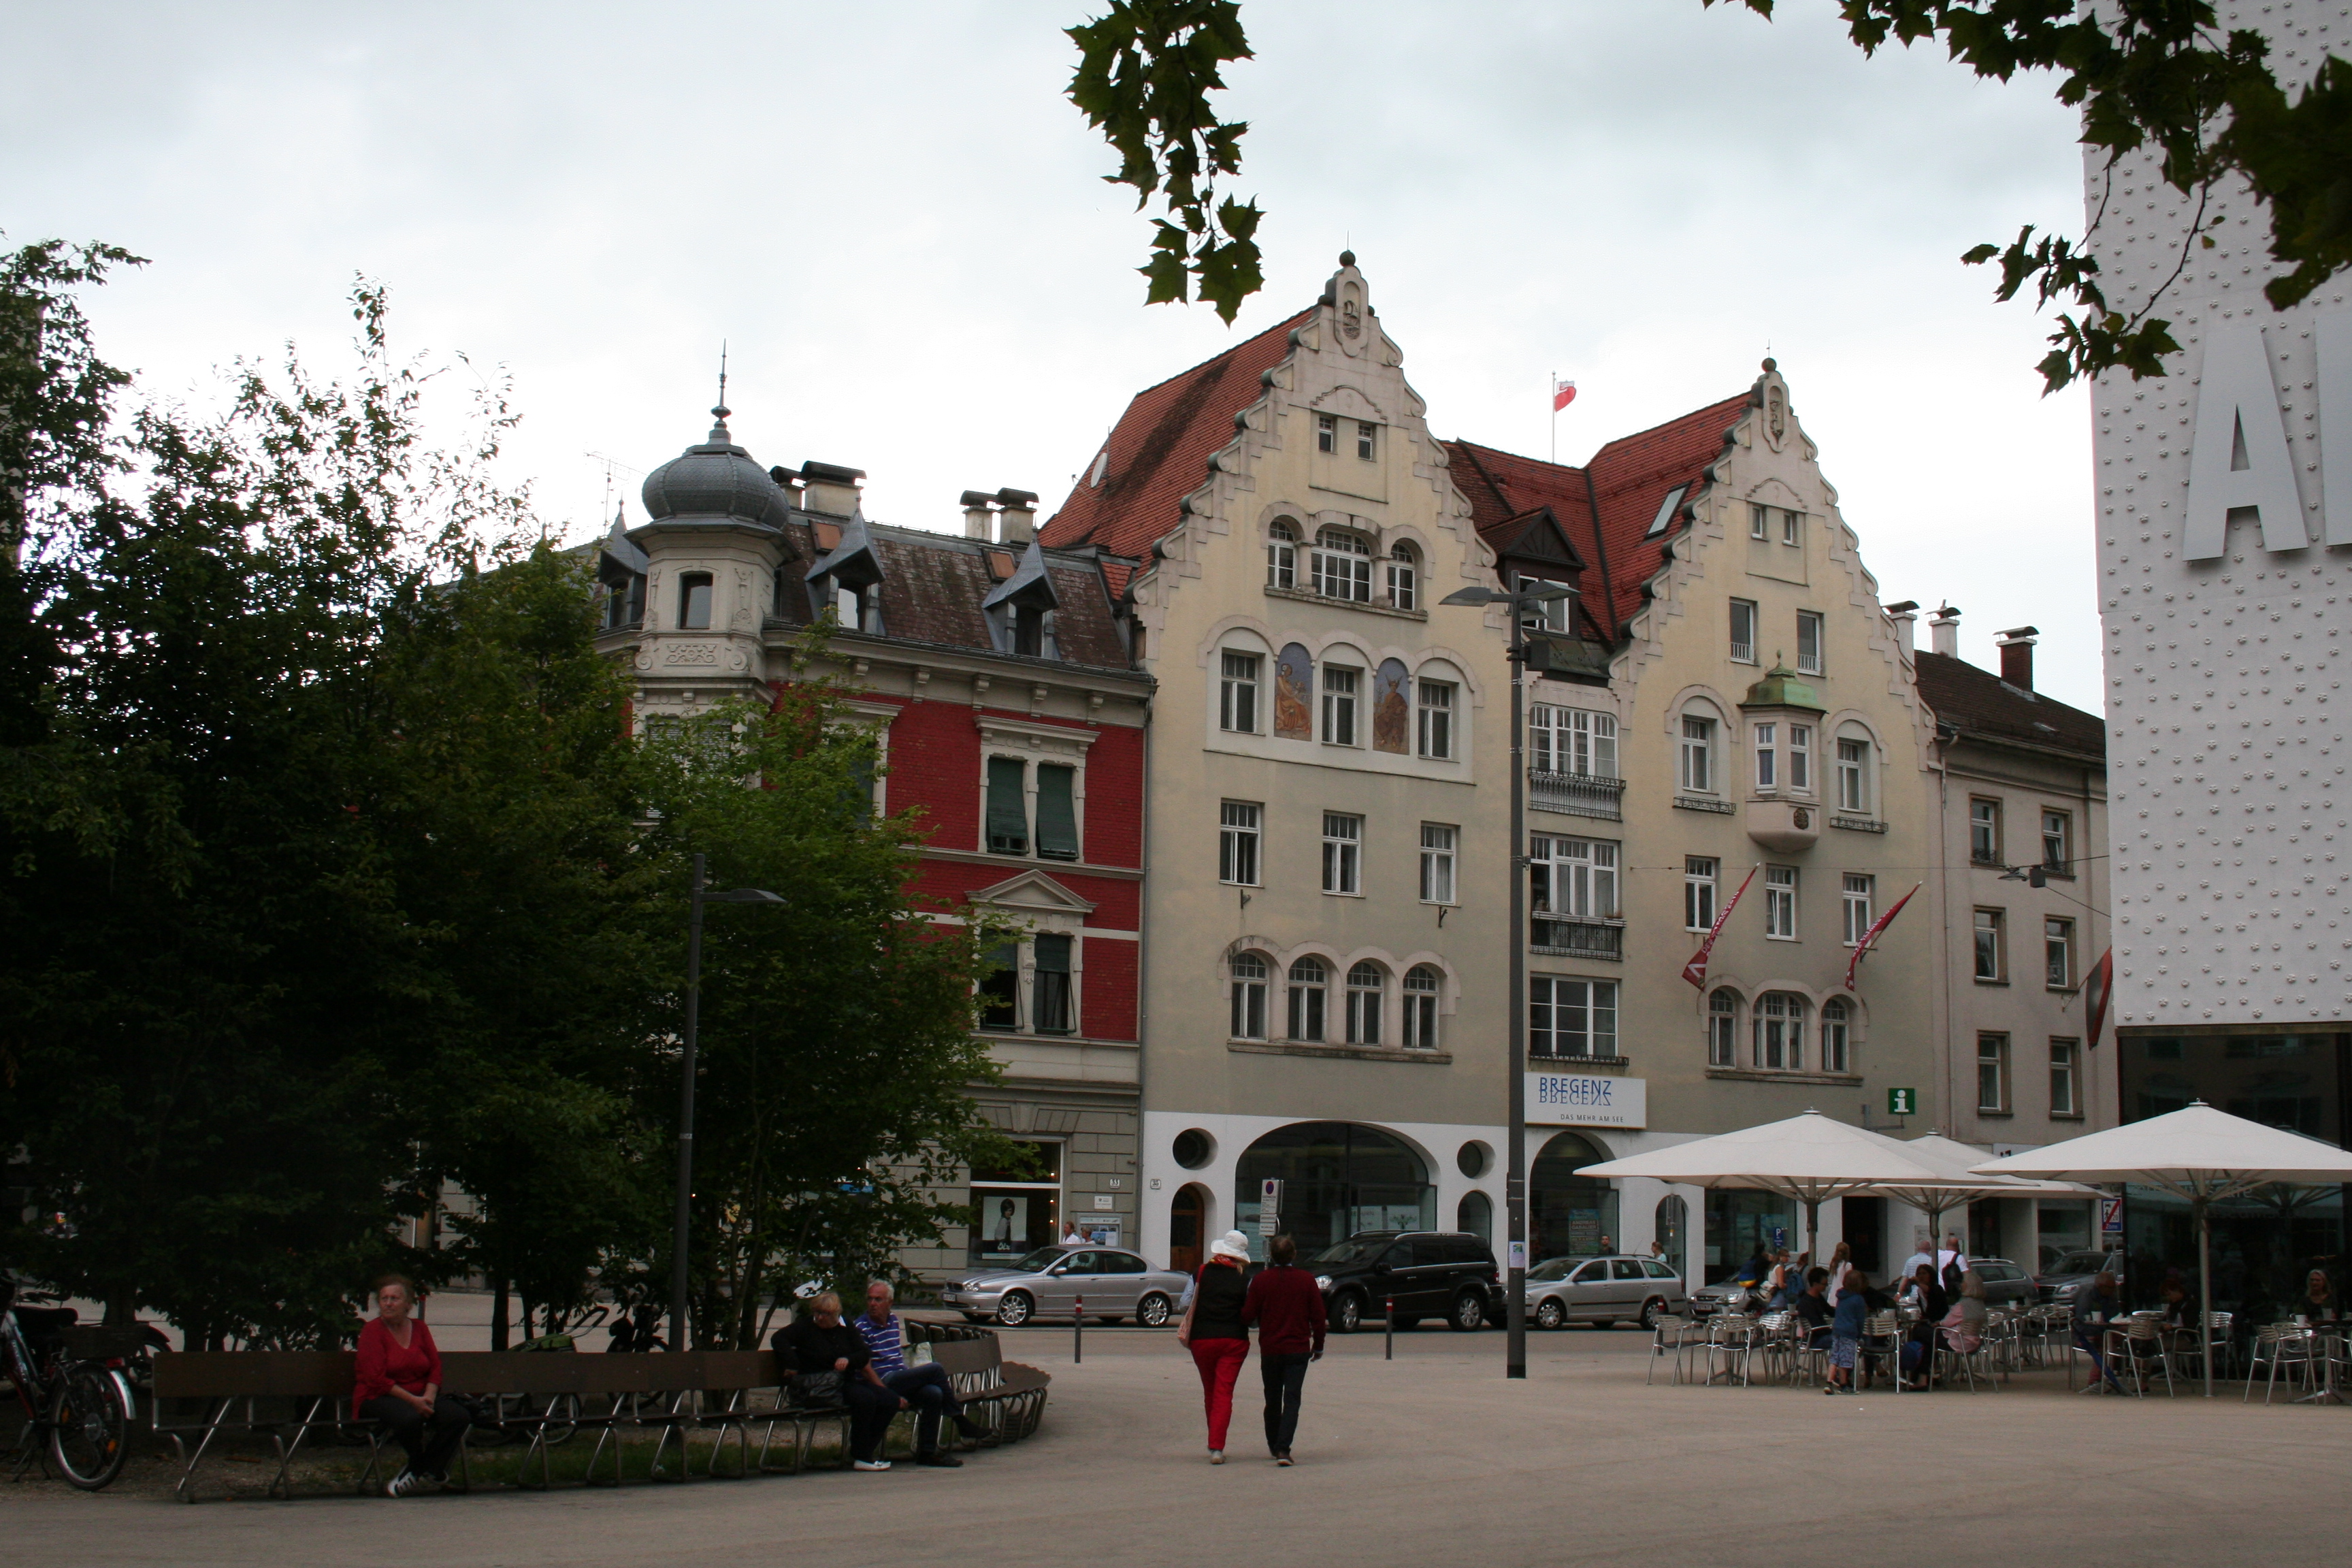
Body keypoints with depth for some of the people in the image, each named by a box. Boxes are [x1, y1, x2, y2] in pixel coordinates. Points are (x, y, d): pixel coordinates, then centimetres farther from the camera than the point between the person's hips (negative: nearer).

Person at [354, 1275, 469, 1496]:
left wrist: (428, 1397, -10)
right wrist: (413, 1400, -19)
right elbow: (376, 1379, -13)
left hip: (419, 1397, 5)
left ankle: (415, 1473, -8)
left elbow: (436, 1367, 9)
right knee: (410, 1418, -39)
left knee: (459, 1416, -22)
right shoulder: (372, 1330, -5)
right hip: (377, 1398, -5)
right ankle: (431, 1469, -7)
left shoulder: (419, 1328, 11)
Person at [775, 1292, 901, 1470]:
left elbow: (865, 1355, 5)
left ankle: (866, 1452, -5)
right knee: (866, 1398, -30)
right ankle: (860, 1457, -23)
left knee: (891, 1400, -10)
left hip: (848, 1380, 7)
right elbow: (779, 1339, -13)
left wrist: (848, 1360, -16)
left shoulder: (846, 1329, 13)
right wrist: (795, 1366, -22)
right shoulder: (806, 1326, 1)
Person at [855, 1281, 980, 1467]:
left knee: (934, 1394, -23)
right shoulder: (861, 1328, -7)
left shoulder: (894, 1320, 17)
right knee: (935, 1369, -19)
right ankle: (959, 1418, -4)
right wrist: (892, 1396, -16)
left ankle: (927, 1452, -16)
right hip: (884, 1383, -7)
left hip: (901, 1378, 7)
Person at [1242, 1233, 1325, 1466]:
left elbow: (1247, 1315, -6)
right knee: (1292, 1400, -3)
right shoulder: (1306, 1280, -3)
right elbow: (1318, 1316, 0)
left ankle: (1273, 1445, 28)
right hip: (1298, 1350, -1)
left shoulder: (1261, 1280, -5)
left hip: (1269, 1350, 1)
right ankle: (1283, 1449, -16)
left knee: (1272, 1400, 16)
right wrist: (1318, 1346, 12)